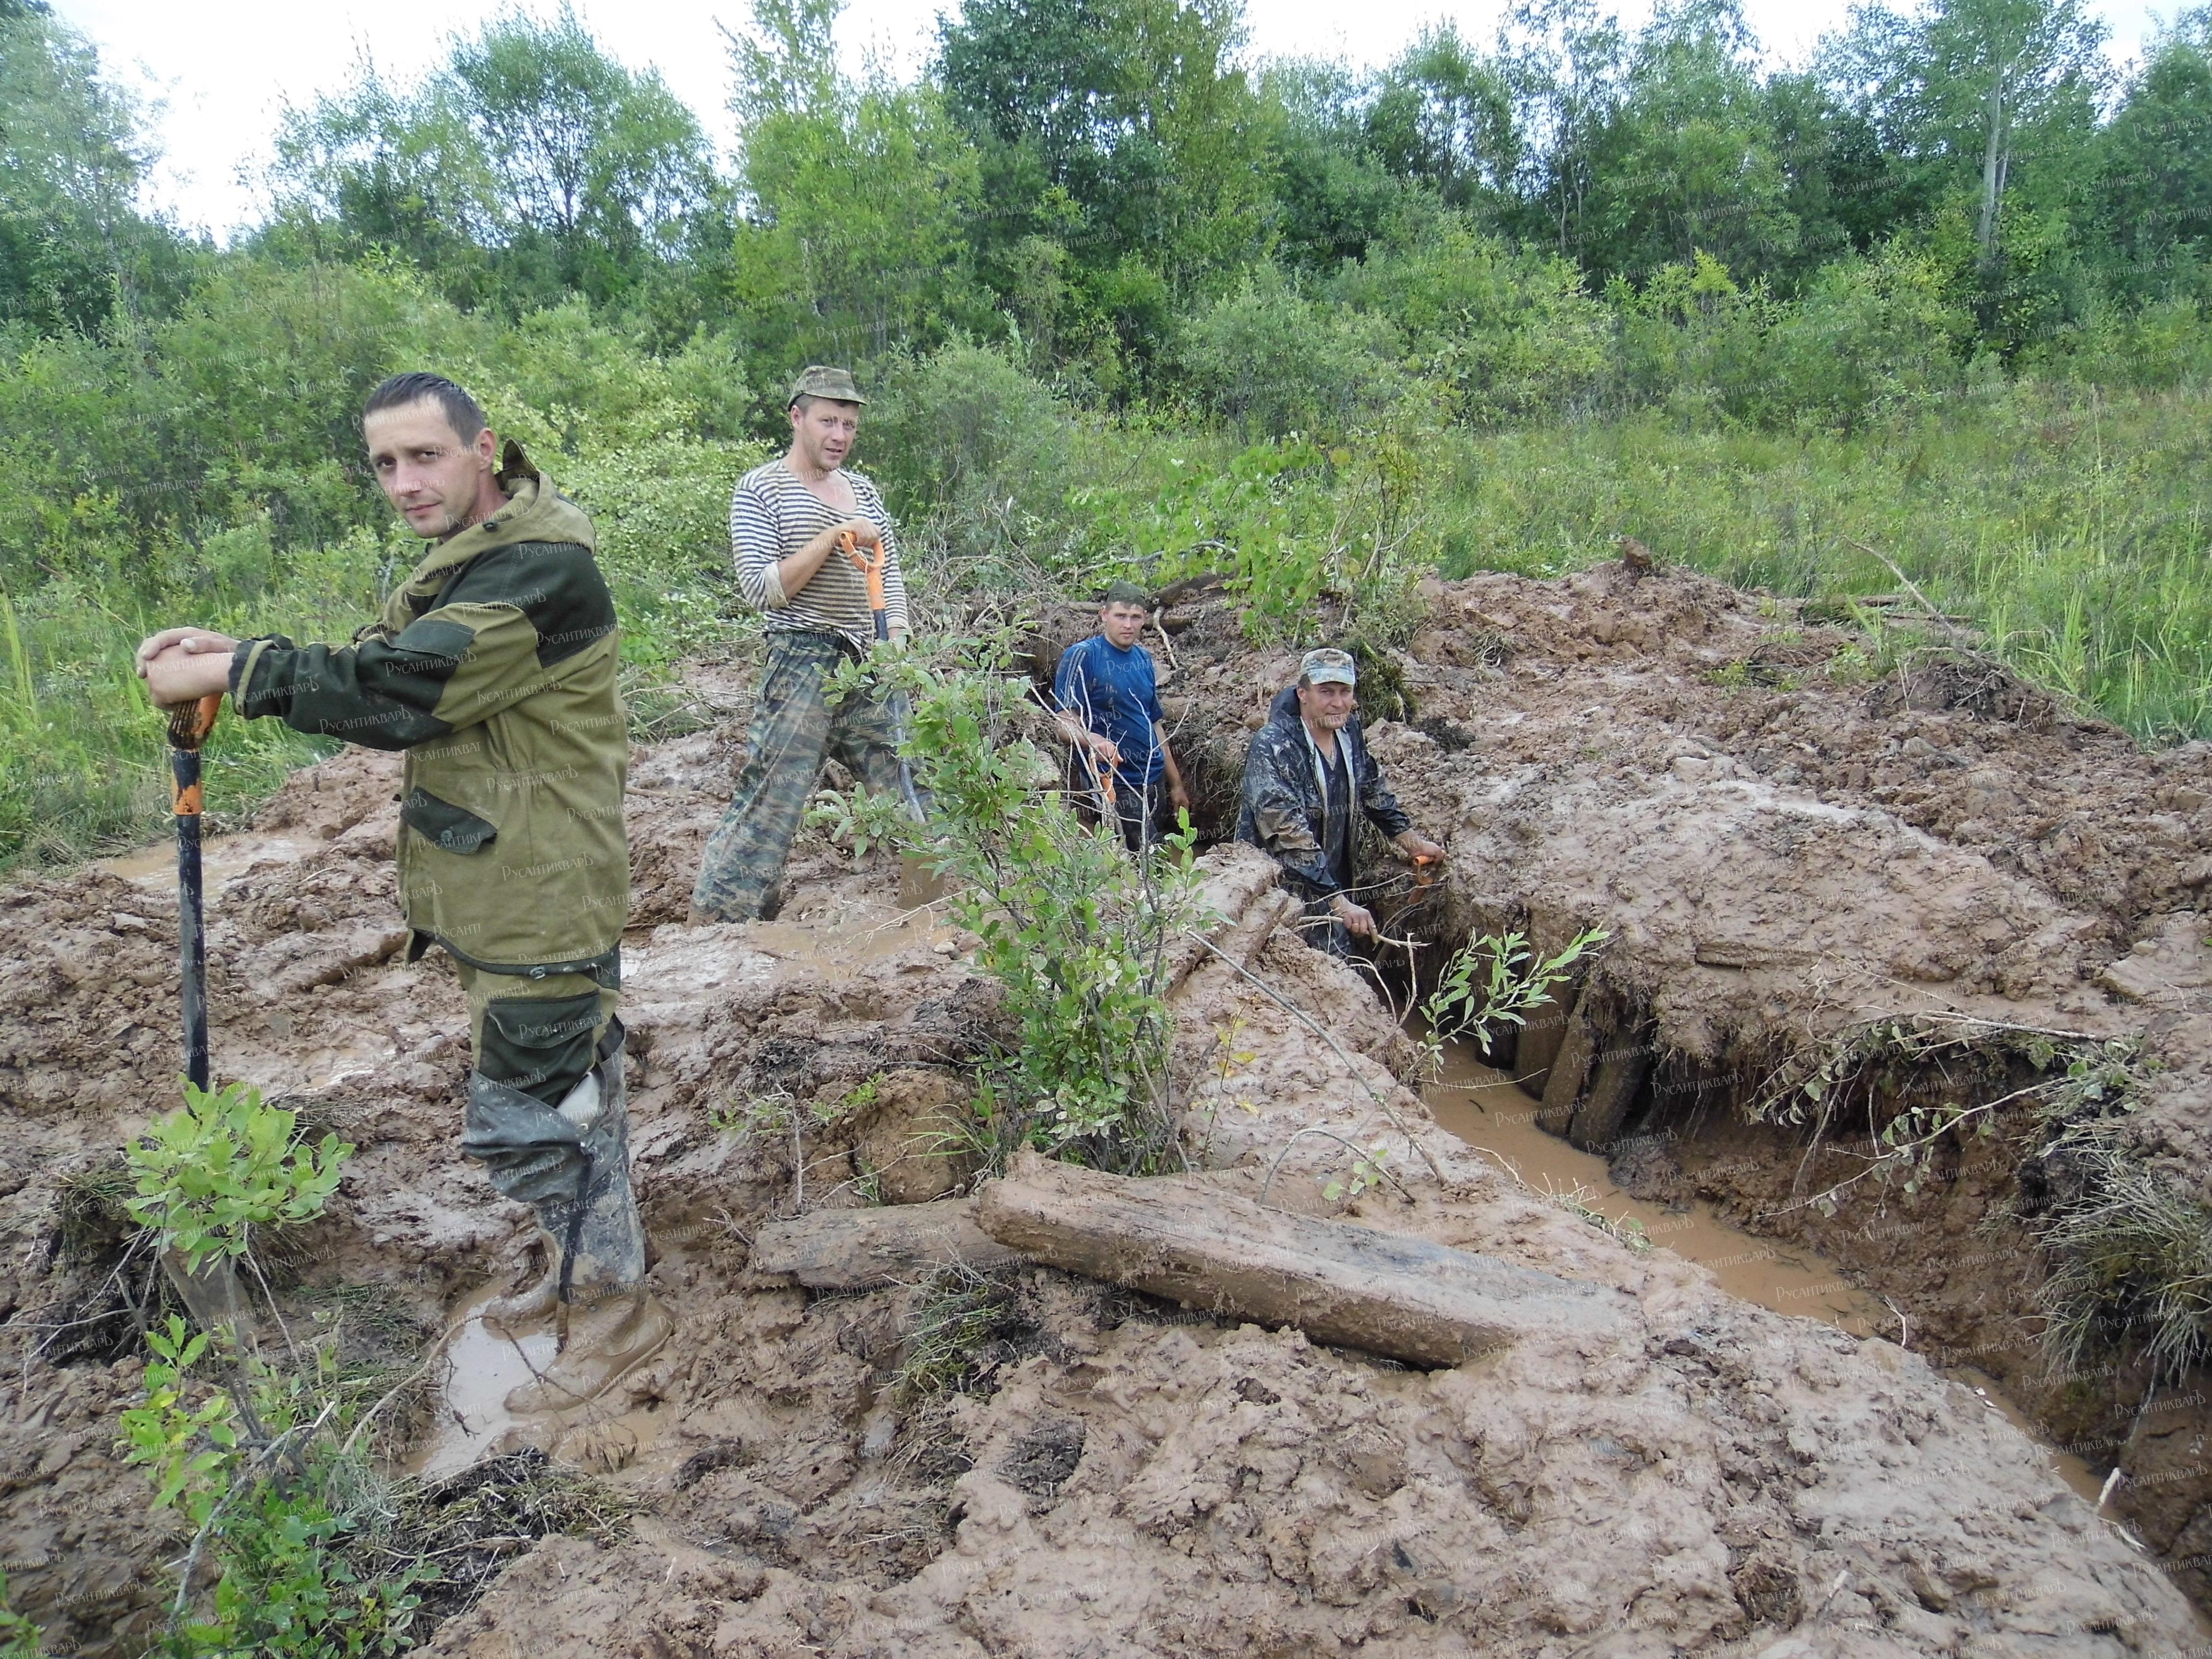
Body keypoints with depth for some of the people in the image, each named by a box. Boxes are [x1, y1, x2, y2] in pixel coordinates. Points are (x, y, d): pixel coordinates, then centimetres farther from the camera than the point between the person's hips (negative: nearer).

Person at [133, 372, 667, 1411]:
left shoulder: (540, 570, -21)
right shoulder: (470, 560, 13)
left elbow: (399, 689, -26)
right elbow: (375, 664, 12)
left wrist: (231, 674, -17)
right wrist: (235, 655, -2)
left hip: (542, 897, -10)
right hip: (501, 890, 10)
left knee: (525, 1112, 0)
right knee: (563, 1091, 21)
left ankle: (614, 1306, 18)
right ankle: (585, 1264, 39)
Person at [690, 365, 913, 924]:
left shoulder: (863, 490, 16)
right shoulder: (760, 490, -1)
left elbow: (891, 576, 19)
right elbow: (762, 588, -10)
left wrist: (895, 653, 4)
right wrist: (833, 537, -16)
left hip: (868, 670, 6)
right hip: (803, 665, -6)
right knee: (769, 802, -8)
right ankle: (710, 927, 0)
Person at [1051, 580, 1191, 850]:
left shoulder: (1143, 659, 14)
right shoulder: (1082, 656, -8)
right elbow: (1066, 723, -16)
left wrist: (1176, 784, 19)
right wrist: (1094, 741, -38)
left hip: (1153, 783, 7)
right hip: (1115, 786, -7)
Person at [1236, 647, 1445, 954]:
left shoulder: (1349, 731, 0)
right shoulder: (1271, 748, -23)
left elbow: (1372, 790, 20)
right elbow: (1290, 836, -29)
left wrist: (1412, 841, 21)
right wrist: (1340, 904, -31)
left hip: (1334, 882, 7)